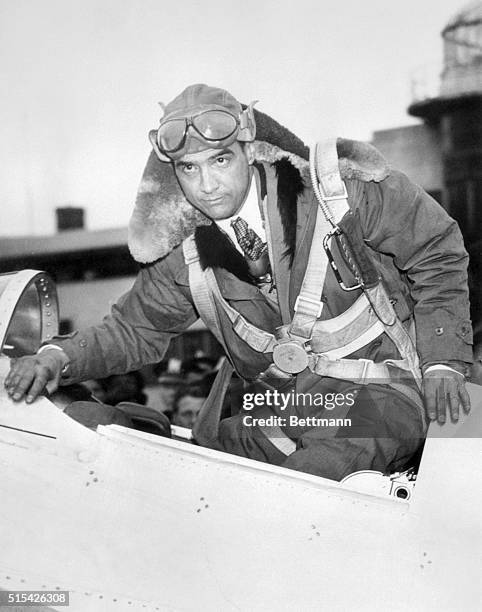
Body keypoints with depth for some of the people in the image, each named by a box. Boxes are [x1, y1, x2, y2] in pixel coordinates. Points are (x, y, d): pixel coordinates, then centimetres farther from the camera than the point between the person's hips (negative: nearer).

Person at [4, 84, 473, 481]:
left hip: (377, 397, -4)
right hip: (275, 411, 4)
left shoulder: (339, 185, -12)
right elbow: (135, 328, 13)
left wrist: (442, 363, -8)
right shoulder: (185, 252, -1)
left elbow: (438, 255, -1)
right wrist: (61, 356, -6)